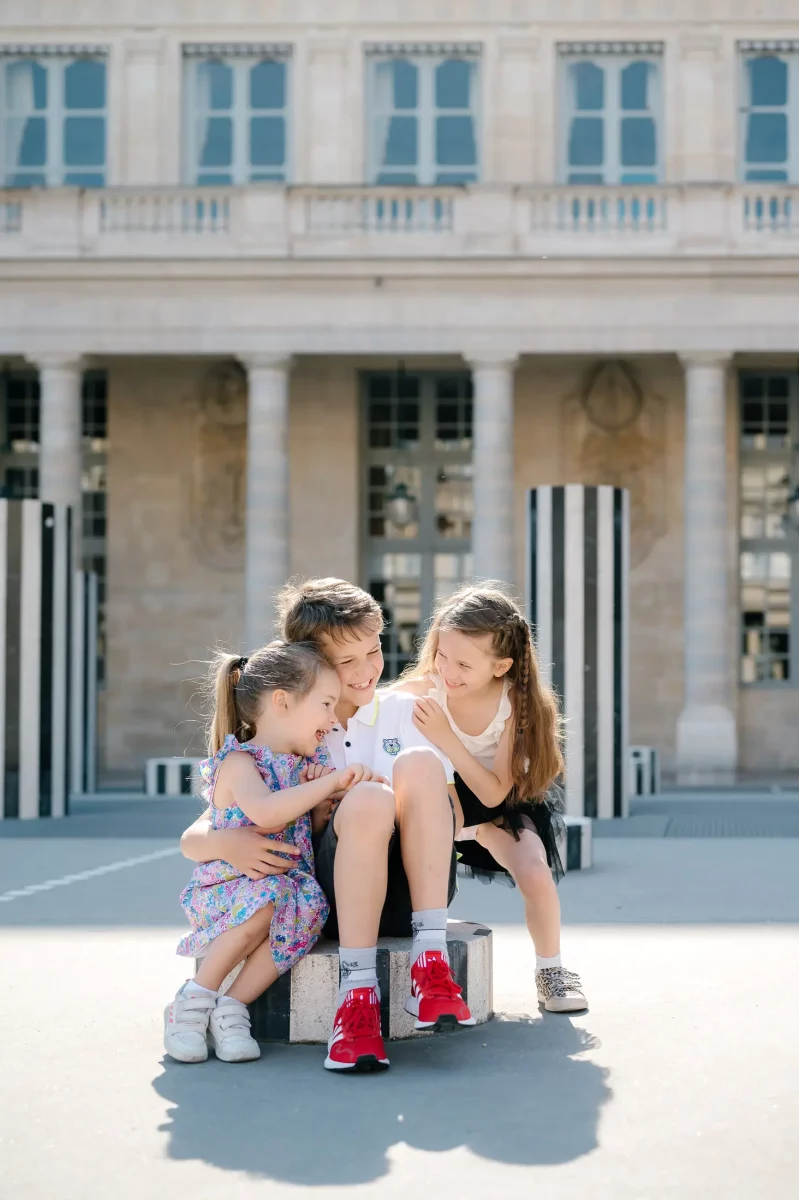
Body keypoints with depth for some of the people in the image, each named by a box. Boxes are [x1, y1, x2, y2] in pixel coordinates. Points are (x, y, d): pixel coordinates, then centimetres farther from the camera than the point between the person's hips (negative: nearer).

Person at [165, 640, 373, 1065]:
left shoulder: (306, 765, 12)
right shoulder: (239, 762, -12)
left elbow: (317, 829, 19)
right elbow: (265, 811, -33)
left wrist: (324, 797, -1)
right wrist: (331, 781, -29)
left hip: (289, 888, 6)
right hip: (228, 886, -5)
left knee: (308, 906, -29)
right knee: (268, 895, -37)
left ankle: (232, 1007, -22)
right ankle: (195, 999, -20)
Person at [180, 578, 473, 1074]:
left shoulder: (403, 712, 16)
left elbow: (452, 812, 10)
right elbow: (193, 838, 8)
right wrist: (229, 842, -17)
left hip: (413, 891, 2)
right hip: (335, 900, -2)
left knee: (418, 764, -25)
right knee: (367, 800, -33)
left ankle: (429, 959, -31)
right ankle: (358, 991, -36)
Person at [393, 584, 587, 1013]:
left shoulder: (517, 702, -22)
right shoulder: (420, 691, -21)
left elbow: (494, 793, -26)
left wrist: (446, 738, -36)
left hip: (501, 802, -1)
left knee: (536, 877, -23)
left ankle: (550, 968, 7)